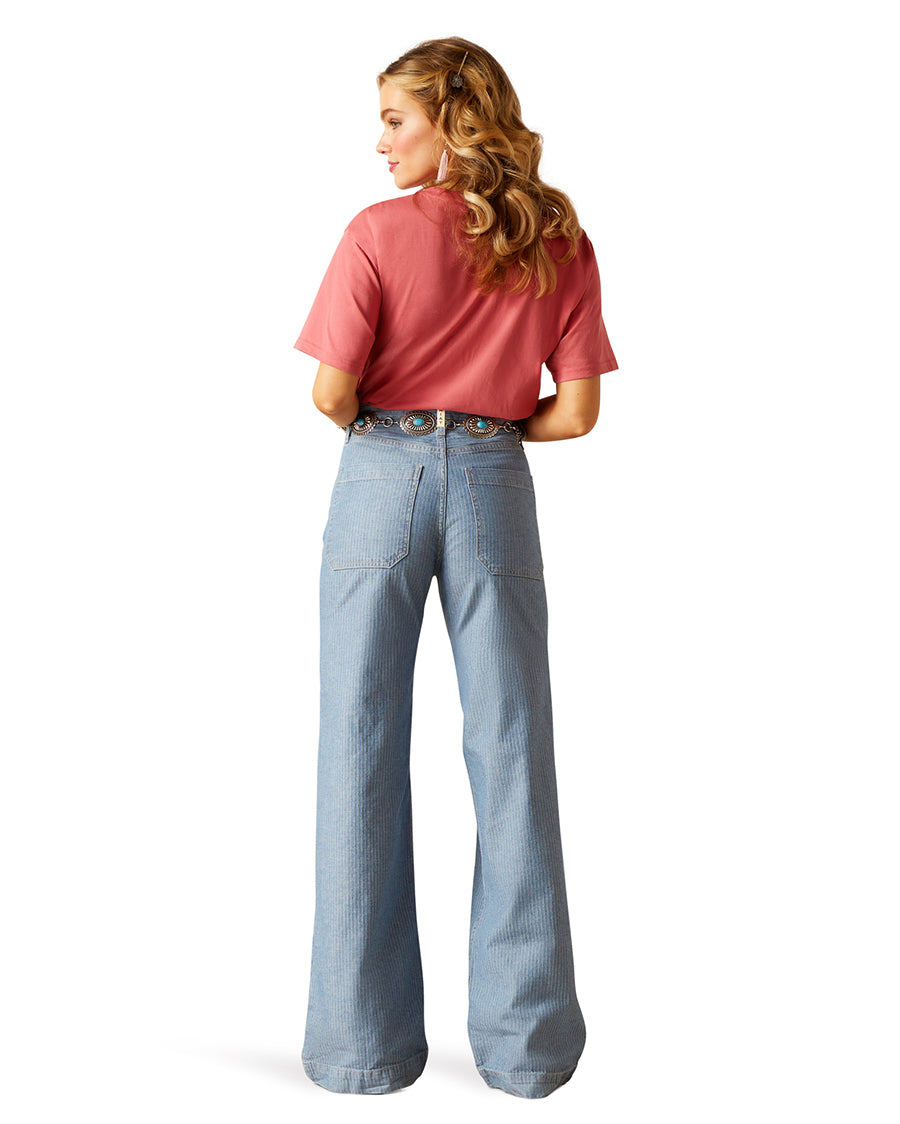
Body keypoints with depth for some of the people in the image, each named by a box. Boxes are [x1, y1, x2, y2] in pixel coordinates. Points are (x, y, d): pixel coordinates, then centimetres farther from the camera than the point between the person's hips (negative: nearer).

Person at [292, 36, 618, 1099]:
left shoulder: (379, 232, -7)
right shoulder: (560, 244, 3)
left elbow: (330, 392, -10)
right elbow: (576, 411, 0)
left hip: (382, 479, -2)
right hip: (495, 486, 2)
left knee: (363, 747, 5)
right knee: (509, 750, 7)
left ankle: (364, 1041, 11)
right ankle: (526, 1041, 14)